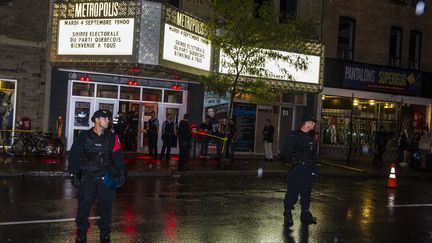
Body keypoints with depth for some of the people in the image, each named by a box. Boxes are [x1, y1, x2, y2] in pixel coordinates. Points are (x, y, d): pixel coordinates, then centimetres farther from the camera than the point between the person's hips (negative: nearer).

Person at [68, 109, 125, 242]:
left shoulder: (112, 137, 3)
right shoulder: (84, 136, -2)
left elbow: (118, 155, -1)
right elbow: (74, 155, 0)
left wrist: (120, 172, -12)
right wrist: (73, 173, -4)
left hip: (106, 177, 1)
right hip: (87, 177, -1)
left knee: (106, 205, 7)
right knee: (84, 204, 4)